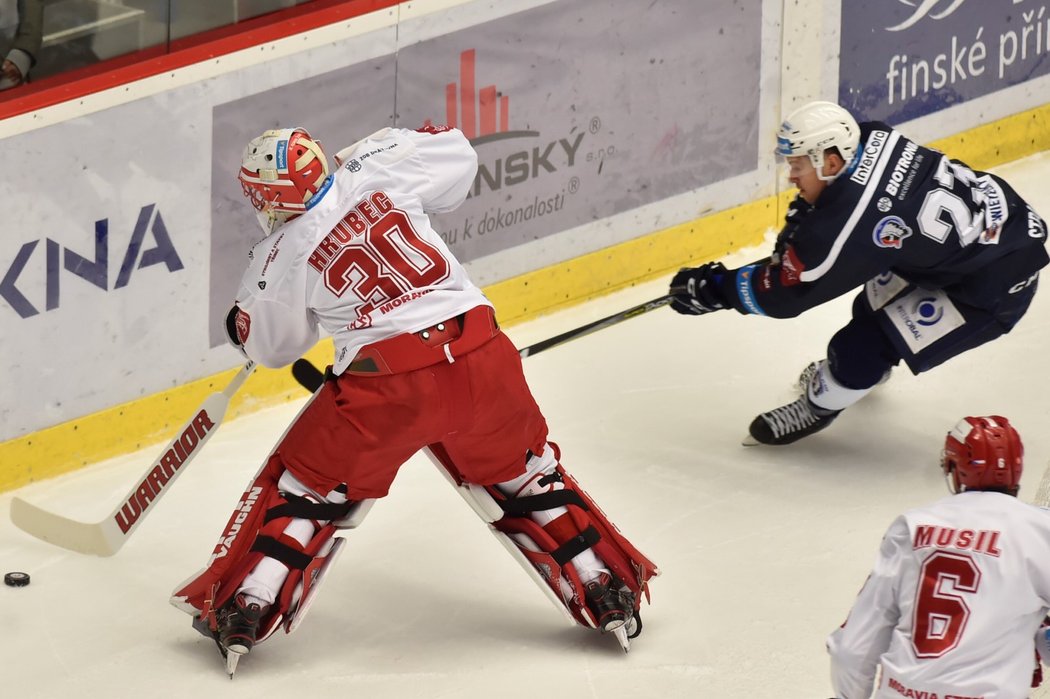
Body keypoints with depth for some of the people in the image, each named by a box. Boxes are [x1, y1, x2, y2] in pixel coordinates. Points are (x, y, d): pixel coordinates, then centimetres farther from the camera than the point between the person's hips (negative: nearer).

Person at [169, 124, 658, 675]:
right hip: (481, 359, 3)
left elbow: (274, 347, 17)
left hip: (386, 386, -3)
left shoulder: (281, 259, 1)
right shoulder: (376, 171, 4)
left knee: (307, 482, 17)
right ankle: (609, 593, 26)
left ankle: (242, 612, 11)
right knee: (522, 471, 25)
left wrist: (241, 325, 37)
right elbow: (457, 157, 20)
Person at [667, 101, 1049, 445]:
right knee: (875, 303, 27)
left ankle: (819, 404, 20)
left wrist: (713, 289, -7)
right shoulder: (871, 139, -10)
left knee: (865, 344, -6)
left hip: (994, 286, -9)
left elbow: (784, 295, -17)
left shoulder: (850, 225, -30)